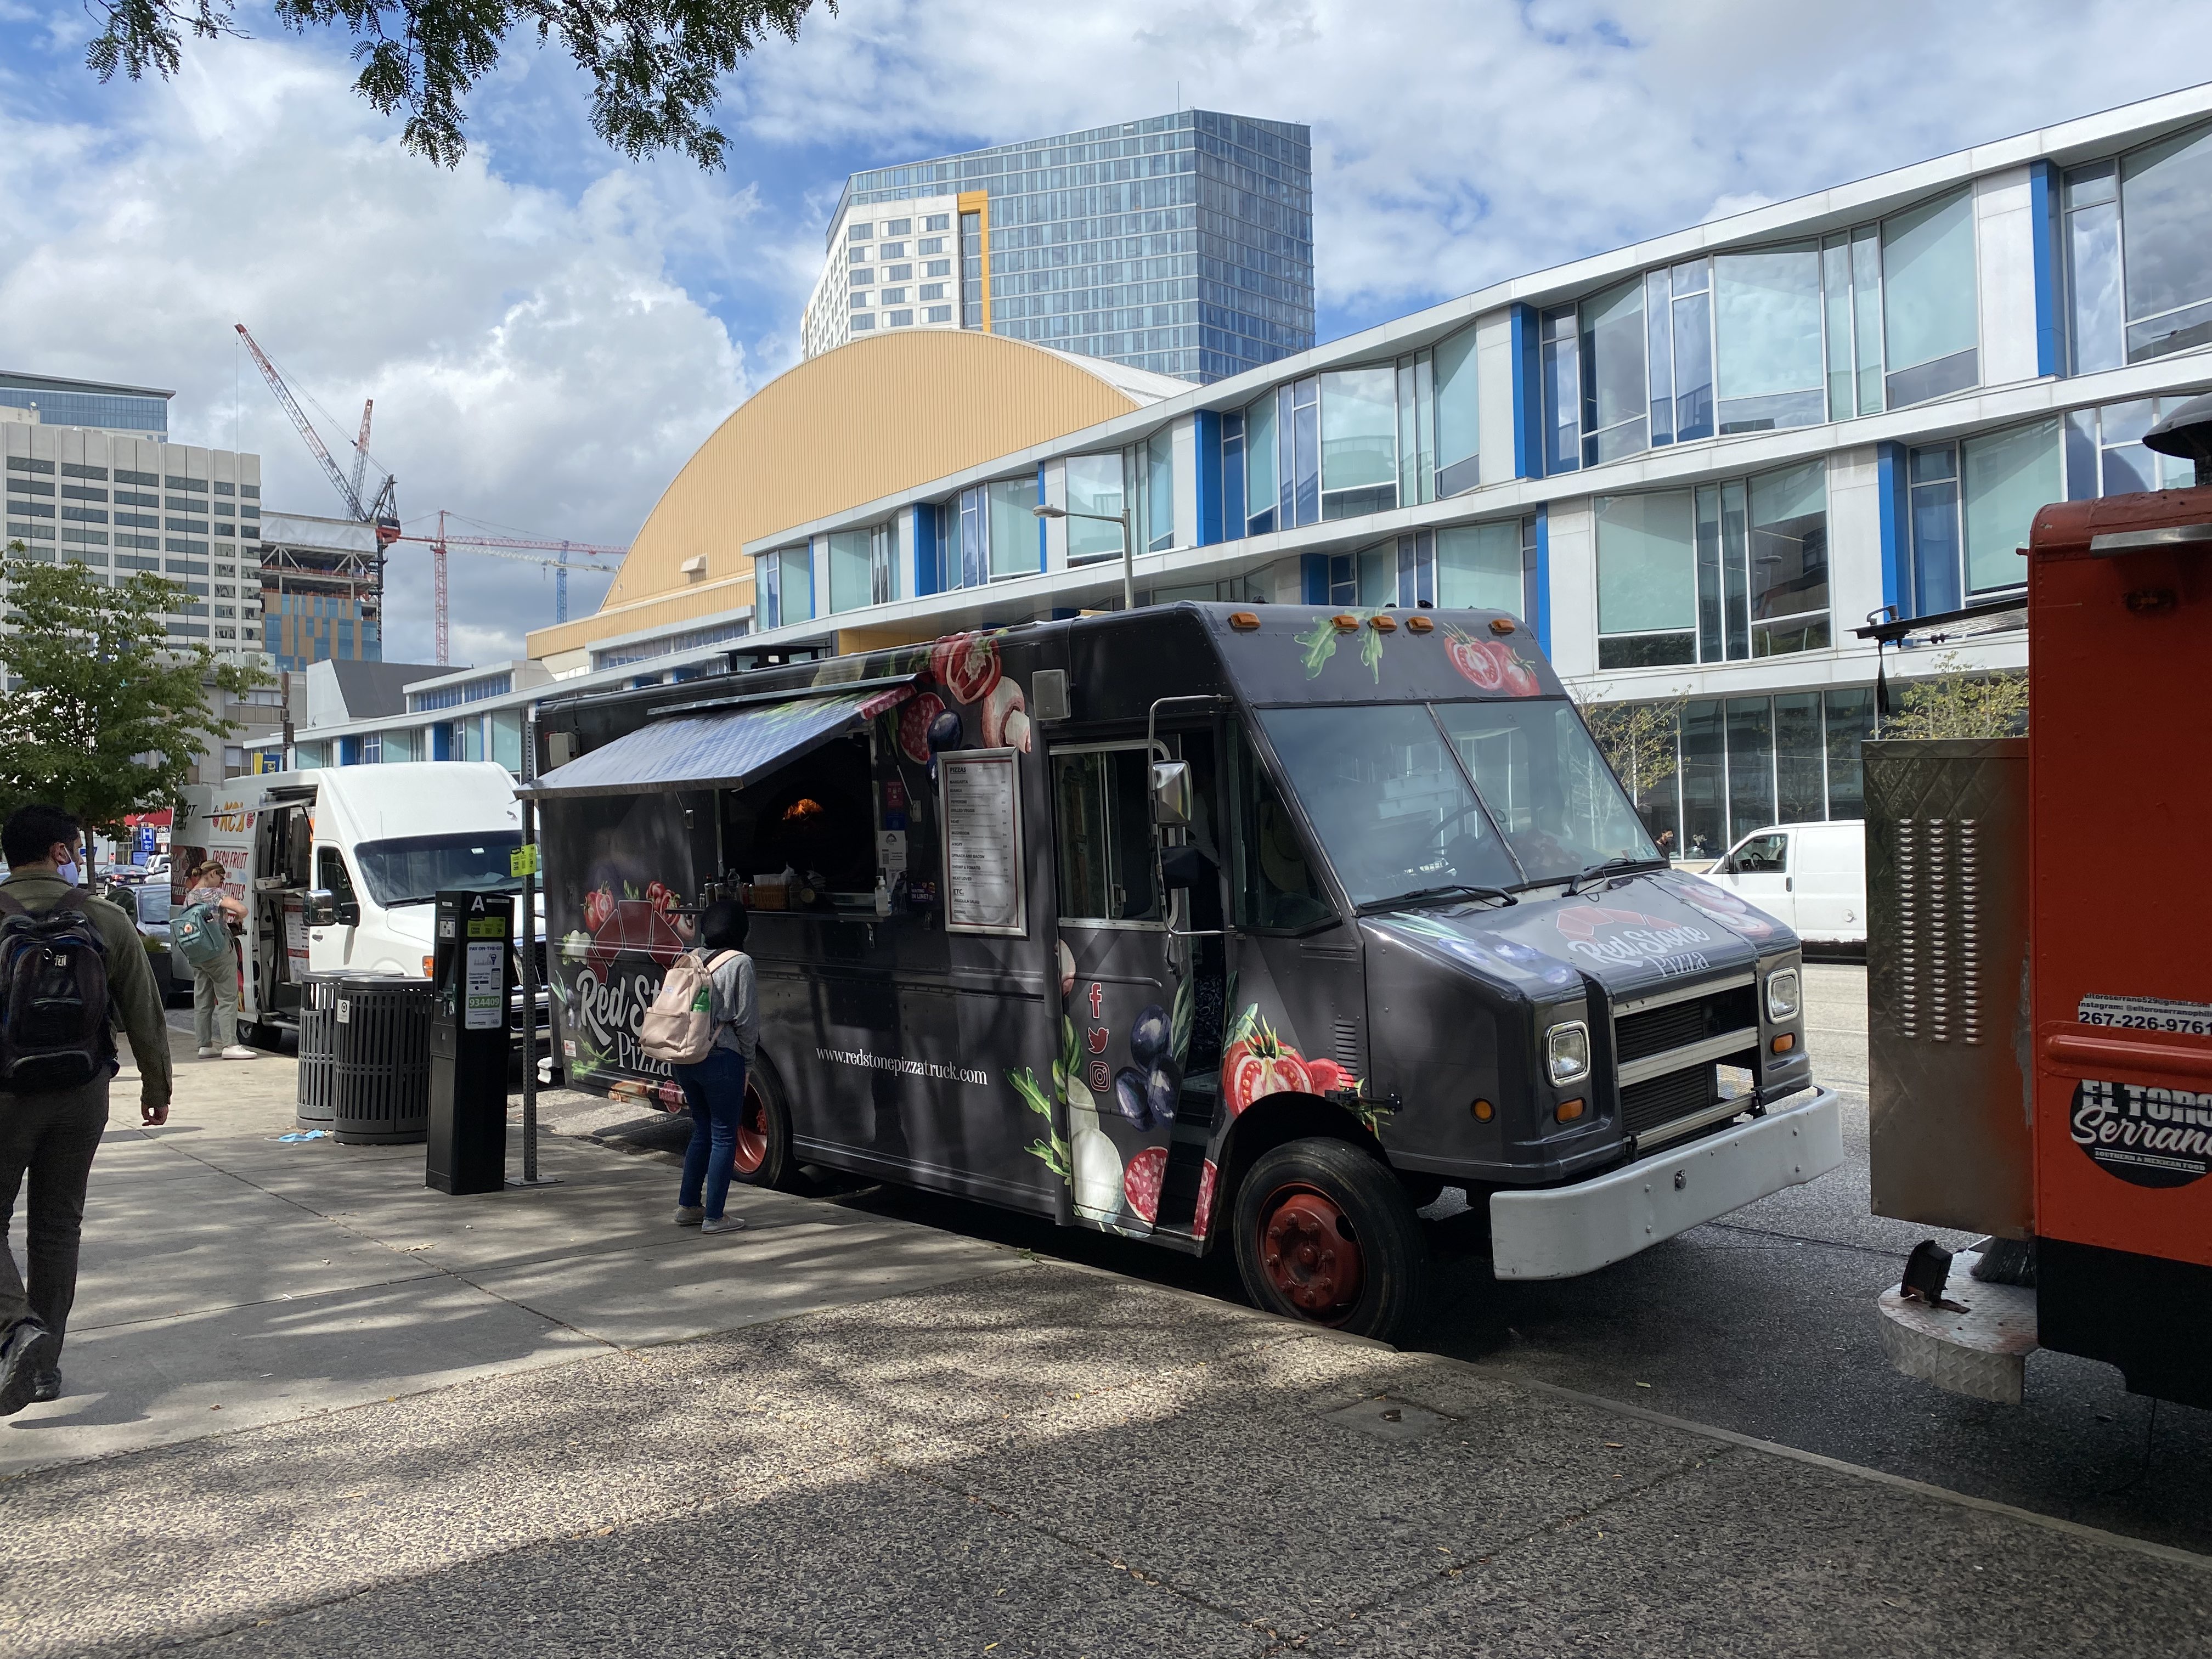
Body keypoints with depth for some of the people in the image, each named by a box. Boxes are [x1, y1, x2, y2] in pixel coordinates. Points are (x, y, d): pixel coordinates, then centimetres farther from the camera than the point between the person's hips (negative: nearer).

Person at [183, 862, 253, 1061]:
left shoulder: (189, 897, 12)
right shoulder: (214, 894, -13)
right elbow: (242, 909, -24)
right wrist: (237, 918, -2)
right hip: (219, 953, -8)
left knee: (202, 1002, 10)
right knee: (228, 999, -4)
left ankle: (205, 1045, 14)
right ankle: (230, 1045, -7)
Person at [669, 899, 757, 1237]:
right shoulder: (739, 963, -9)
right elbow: (745, 1019, -9)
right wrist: (747, 1060, 5)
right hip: (720, 1058, -6)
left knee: (702, 1130, 20)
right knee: (724, 1136, 4)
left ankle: (688, 1206, 26)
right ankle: (714, 1217, 6)